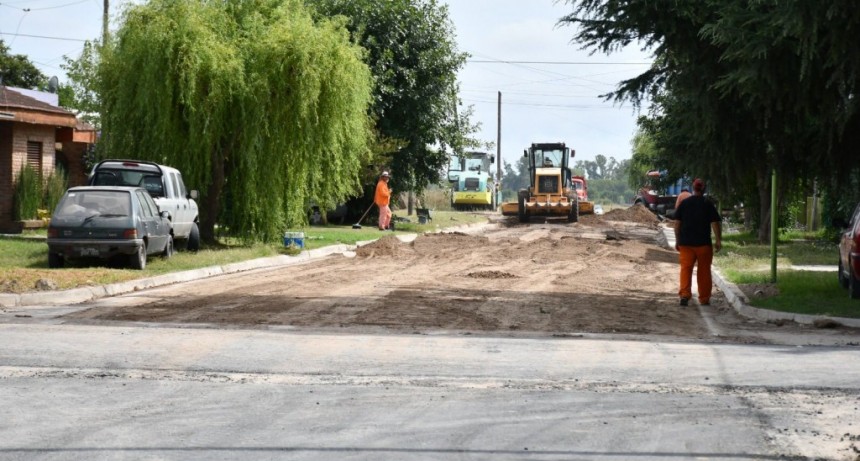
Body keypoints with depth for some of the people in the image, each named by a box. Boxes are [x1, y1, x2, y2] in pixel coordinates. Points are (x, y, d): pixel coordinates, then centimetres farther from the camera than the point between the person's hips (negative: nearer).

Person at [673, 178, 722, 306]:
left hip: (685, 243, 1)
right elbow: (715, 223, -6)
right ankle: (704, 299, 12)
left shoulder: (684, 203, 4)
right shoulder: (708, 204, -2)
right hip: (703, 243, -1)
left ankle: (684, 294, -18)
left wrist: (677, 240, 11)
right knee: (704, 271, 8)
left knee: (686, 268, 0)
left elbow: (677, 223, 5)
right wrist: (718, 240, -1)